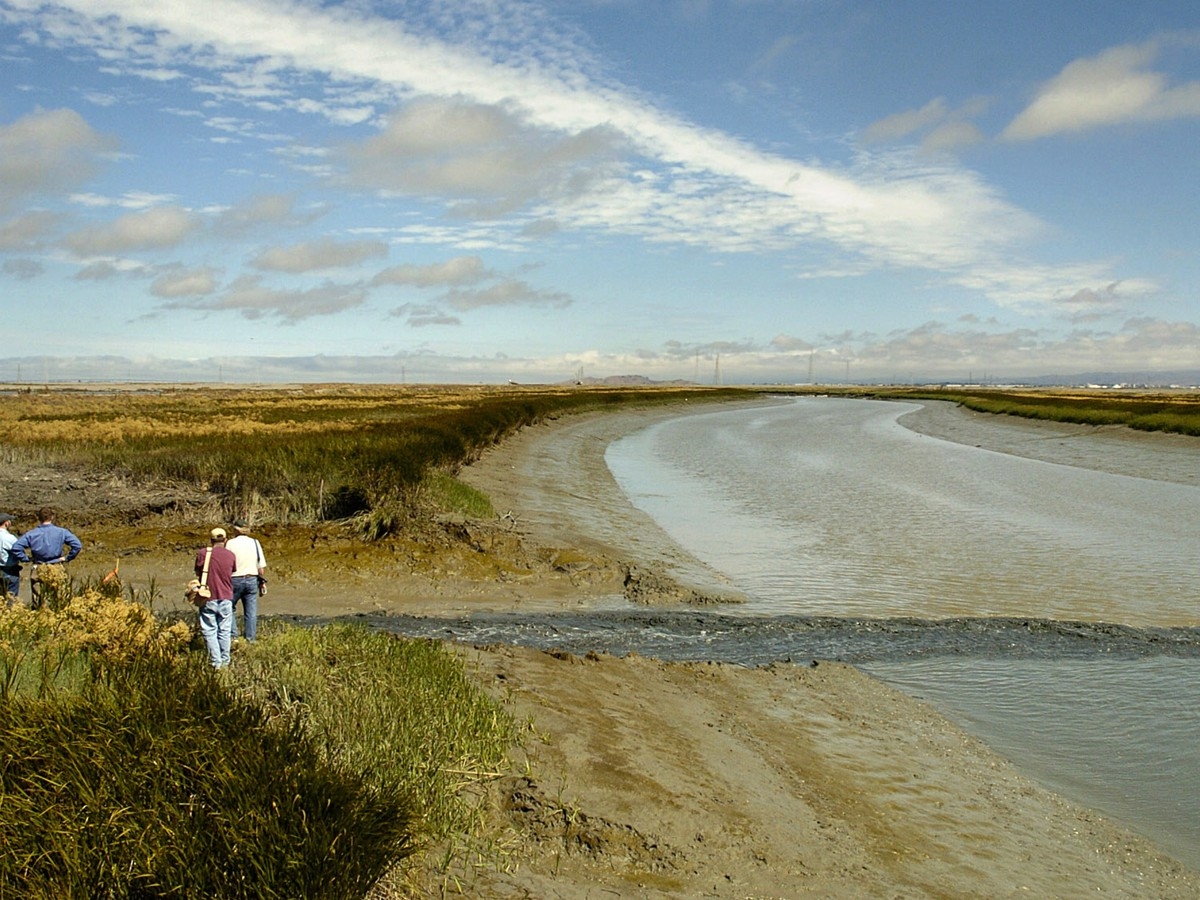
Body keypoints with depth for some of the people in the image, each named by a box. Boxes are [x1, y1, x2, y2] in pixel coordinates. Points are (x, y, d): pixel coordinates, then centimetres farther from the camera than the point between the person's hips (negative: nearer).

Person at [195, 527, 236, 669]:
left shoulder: (203, 553, -7)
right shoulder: (231, 555, 0)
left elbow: (198, 573, 4)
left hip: (208, 599, -2)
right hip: (226, 598, 2)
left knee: (210, 631, 5)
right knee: (224, 631, 12)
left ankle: (216, 662, 1)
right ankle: (225, 661, 17)